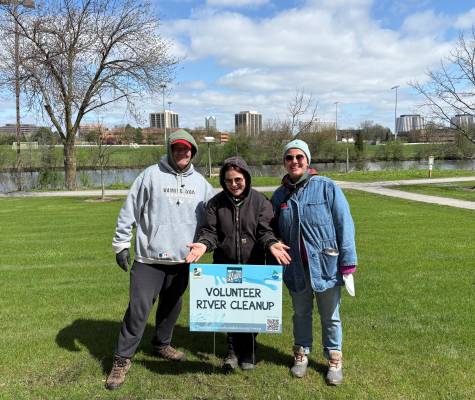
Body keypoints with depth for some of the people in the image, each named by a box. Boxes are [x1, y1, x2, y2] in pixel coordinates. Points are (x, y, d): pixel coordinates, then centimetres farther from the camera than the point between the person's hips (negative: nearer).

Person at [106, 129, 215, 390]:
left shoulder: (200, 182, 7)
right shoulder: (151, 175, -6)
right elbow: (129, 210, -6)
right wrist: (121, 243, -7)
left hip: (183, 260, 5)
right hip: (150, 258, -4)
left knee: (171, 307, 18)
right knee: (138, 308, -3)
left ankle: (162, 345, 39)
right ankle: (122, 359, 12)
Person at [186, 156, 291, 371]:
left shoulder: (260, 201, -2)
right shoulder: (216, 203, 1)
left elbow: (264, 231, -7)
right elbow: (210, 231, -3)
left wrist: (271, 244, -28)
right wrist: (203, 244, -24)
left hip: (254, 266, -1)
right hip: (225, 266, 1)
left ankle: (248, 352, 26)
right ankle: (233, 350, 26)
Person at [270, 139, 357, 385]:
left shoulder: (326, 187, -9)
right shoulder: (280, 195, 3)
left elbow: (344, 224, -9)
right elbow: (274, 233, 11)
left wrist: (348, 262, -11)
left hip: (326, 265, -3)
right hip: (295, 268, 3)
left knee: (330, 317, 13)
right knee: (301, 314, 19)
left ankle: (334, 359, 32)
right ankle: (301, 353, 39)